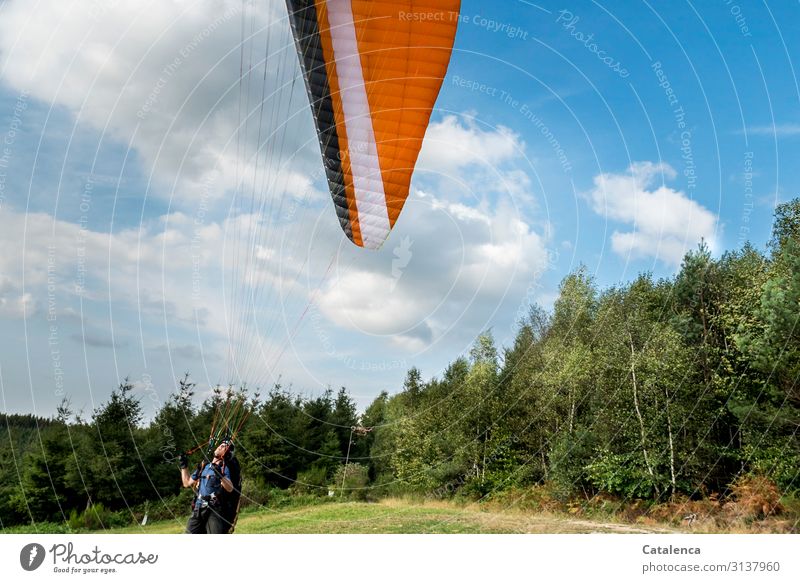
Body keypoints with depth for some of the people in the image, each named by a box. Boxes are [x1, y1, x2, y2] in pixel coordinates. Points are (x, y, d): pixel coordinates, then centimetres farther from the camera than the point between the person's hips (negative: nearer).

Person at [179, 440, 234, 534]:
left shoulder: (224, 468, 4)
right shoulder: (202, 466, 20)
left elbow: (230, 488, -13)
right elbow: (187, 483, 28)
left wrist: (220, 475, -28)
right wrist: (184, 466, 25)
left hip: (213, 510, -6)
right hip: (198, 509, 6)